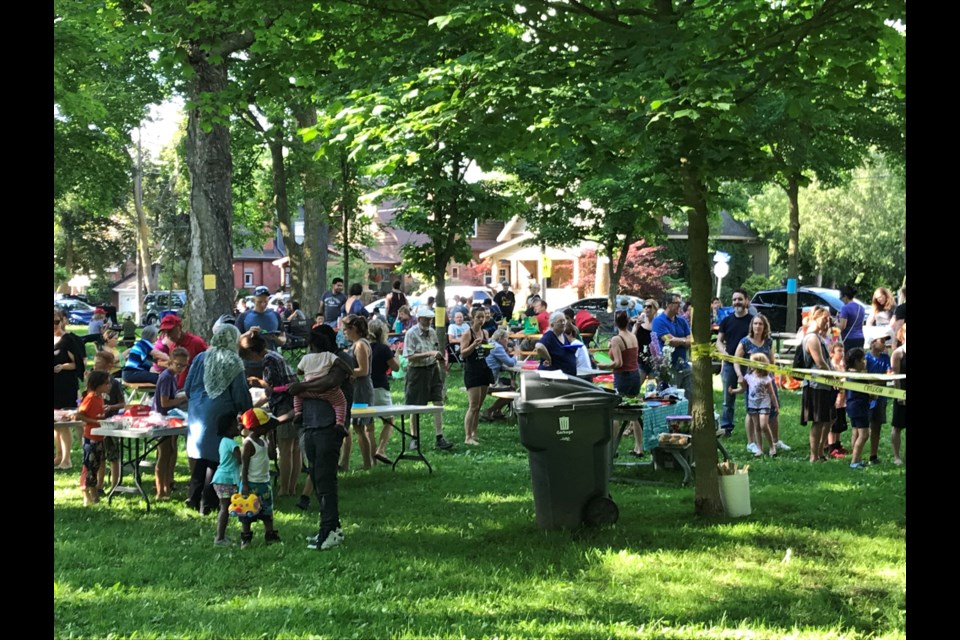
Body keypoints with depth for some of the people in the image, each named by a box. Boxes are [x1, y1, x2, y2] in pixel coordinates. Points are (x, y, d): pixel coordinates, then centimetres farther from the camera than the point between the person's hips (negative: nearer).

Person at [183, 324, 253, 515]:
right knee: (216, 458, 5)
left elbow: (188, 388, 7)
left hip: (198, 413, 4)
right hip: (221, 416, -3)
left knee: (200, 458, 17)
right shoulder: (234, 363, -8)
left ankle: (193, 497, 18)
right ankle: (207, 503, 6)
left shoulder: (201, 358, 1)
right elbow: (241, 394, -5)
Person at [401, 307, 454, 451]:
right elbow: (410, 357, -19)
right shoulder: (411, 334, -11)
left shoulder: (432, 332, 8)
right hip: (417, 372, -5)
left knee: (438, 403, -3)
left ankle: (439, 438, 0)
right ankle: (415, 438, 17)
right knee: (415, 407, 5)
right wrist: (429, 354, -24)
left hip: (432, 370, 5)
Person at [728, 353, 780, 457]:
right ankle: (759, 449, 11)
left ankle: (772, 446, 2)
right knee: (757, 427, 6)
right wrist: (733, 391, 0)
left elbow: (772, 393, -4)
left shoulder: (766, 378, -10)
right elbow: (743, 389, 14)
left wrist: (776, 406, -2)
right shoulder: (748, 376, 4)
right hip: (752, 404, 5)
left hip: (764, 404, -5)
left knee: (764, 425, -15)